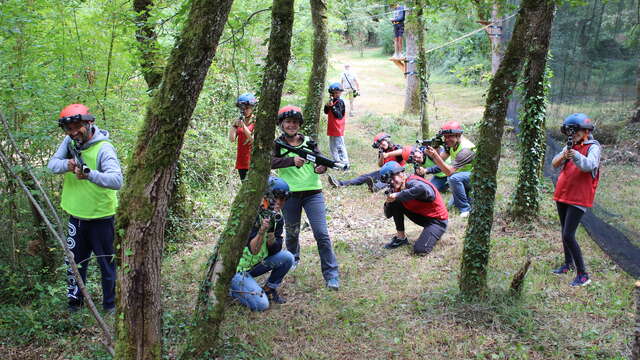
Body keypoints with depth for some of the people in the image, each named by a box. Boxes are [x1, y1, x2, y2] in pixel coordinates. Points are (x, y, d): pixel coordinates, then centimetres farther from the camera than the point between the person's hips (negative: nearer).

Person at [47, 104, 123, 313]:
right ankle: (74, 302, 35)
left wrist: (89, 174, -48)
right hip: (76, 215, 6)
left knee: (106, 263, 8)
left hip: (100, 217, -6)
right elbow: (52, 165, -4)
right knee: (74, 262, 18)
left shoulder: (104, 149, -22)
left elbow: (117, 181, -33)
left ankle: (110, 304, 24)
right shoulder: (69, 141, -2)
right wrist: (67, 164, -26)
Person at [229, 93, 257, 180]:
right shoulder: (239, 121, 11)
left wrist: (243, 126, -19)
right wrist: (234, 124, -9)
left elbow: (254, 140, -14)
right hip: (241, 160, 5)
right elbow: (232, 139, 2)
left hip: (252, 161, -5)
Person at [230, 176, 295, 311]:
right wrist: (262, 230, -42)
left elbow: (275, 250, -8)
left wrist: (271, 233, -26)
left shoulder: (277, 219, 0)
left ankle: (269, 289, 7)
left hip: (256, 264, 7)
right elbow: (253, 251, -27)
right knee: (261, 305, -20)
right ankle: (231, 288, 5)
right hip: (237, 268, -7)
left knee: (287, 257, -13)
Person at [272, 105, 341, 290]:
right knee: (292, 231, 18)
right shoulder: (277, 144, 0)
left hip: (312, 193, 0)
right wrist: (292, 160, -32)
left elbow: (319, 162, 5)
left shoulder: (309, 141, 6)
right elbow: (270, 162, -18)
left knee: (321, 234, -9)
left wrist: (321, 168, -20)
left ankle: (331, 275, -4)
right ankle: (293, 259, 47)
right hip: (289, 194, 0)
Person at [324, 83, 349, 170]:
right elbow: (326, 112, 10)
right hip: (331, 128, 9)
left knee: (339, 146, -7)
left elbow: (339, 115, -22)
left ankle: (345, 164, -3)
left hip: (338, 128, -9)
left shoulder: (340, 102, -14)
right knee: (332, 146, 17)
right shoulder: (332, 101, 9)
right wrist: (327, 105, -10)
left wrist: (332, 106, -28)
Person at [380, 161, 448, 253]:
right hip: (421, 215, 8)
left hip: (437, 219, -8)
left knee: (420, 250, -23)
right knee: (395, 203, -5)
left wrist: (398, 195, -42)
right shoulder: (397, 189, 0)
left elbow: (423, 189, -51)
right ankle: (401, 238, 6)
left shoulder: (411, 182, -24)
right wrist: (388, 202, -19)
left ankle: (434, 233, 8)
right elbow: (388, 215, 3)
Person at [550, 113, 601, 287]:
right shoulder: (570, 146, 9)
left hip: (578, 199, -7)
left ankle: (583, 275, -5)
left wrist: (575, 155, -45)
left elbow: (588, 165, -27)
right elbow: (554, 163, -2)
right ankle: (569, 264, 35)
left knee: (568, 236, -12)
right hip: (562, 196, 7)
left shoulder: (593, 147, -8)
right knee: (565, 233, 18)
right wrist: (563, 156, -23)